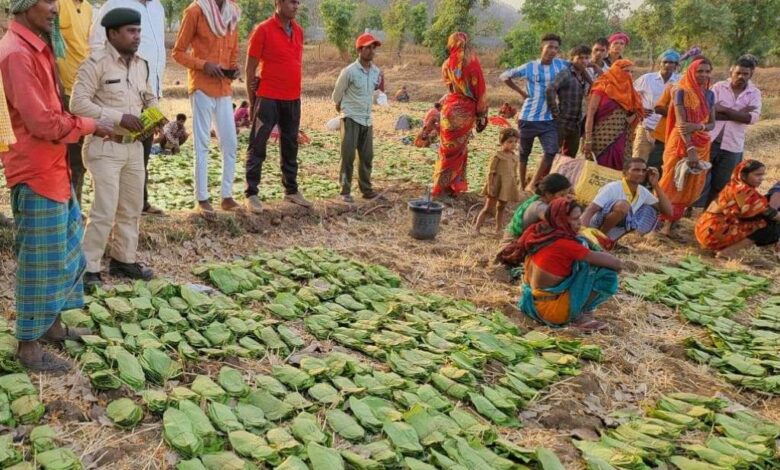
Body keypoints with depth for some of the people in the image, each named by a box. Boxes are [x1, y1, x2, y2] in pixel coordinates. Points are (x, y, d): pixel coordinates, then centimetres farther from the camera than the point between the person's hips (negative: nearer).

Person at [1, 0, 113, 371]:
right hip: (35, 172, -10)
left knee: (65, 249, 19)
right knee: (39, 260, 0)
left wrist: (79, 123, 3)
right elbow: (41, 122, -23)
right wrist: (89, 126, -10)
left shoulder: (36, 47, 12)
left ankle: (51, 324, 33)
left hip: (52, 166, 10)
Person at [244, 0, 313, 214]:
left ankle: (291, 190, 23)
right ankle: (251, 193, 2)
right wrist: (252, 101, -5)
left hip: (293, 98, 7)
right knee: (257, 147, -2)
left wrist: (296, 91, 7)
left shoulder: (299, 30, 10)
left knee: (291, 146, 13)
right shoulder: (263, 30, -8)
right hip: (268, 98, -6)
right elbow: (250, 69, -6)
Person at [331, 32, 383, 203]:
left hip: (367, 120, 6)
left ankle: (366, 189, 19)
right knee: (348, 156, -5)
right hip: (351, 119, -6)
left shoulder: (376, 71, 3)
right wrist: (341, 106, 13)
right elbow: (337, 93, 0)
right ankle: (345, 191, 2)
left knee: (367, 156, 9)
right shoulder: (349, 71, -14)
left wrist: (379, 87, 6)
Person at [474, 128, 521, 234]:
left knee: (501, 208, 16)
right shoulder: (497, 157, -14)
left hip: (508, 187, 6)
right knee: (488, 209, -2)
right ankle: (476, 228, 5)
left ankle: (498, 229, 25)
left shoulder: (514, 157, 5)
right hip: (496, 186, -6)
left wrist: (516, 186, 12)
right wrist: (490, 186, -18)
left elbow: (515, 173, 12)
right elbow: (491, 172, -13)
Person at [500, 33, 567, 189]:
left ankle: (532, 185, 0)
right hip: (529, 117, -2)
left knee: (552, 151, -12)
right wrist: (521, 92, 0)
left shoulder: (561, 65, 3)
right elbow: (504, 76, 4)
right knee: (524, 153, 9)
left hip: (548, 119, 2)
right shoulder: (529, 67, -4)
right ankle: (522, 186, 25)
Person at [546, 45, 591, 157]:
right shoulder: (565, 74, -11)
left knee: (571, 156, 13)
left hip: (575, 124, 8)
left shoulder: (585, 77, 12)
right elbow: (550, 89, -26)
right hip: (562, 123, -8)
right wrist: (555, 113, -23)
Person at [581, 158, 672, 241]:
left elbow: (668, 211, -1)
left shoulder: (643, 192, 2)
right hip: (596, 228, -7)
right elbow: (589, 211, -24)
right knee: (622, 205, -31)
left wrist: (655, 185, -8)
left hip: (612, 234, 7)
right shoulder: (612, 188, -17)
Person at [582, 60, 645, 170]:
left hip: (620, 142, 6)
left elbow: (628, 120, 17)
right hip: (602, 140, -6)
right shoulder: (602, 87, -1)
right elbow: (590, 114, -9)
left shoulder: (628, 91, 16)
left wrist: (636, 113, -5)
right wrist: (588, 140, -16)